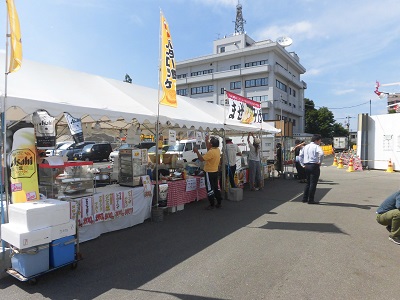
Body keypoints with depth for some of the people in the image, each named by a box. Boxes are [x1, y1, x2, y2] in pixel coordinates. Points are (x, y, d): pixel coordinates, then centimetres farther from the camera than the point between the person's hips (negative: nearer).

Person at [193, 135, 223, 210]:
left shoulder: (211, 152, -24)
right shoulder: (217, 150, 2)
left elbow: (201, 159, -22)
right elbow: (209, 149, 21)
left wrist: (197, 151, -12)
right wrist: (206, 140, 22)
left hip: (209, 173, -9)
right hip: (215, 172, 9)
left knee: (210, 189, 1)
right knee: (216, 188, 16)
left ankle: (212, 205, 8)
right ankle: (219, 203, 23)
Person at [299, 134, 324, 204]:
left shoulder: (306, 146, 14)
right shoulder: (316, 147, -8)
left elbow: (300, 155, 16)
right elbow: (321, 153, -26)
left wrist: (302, 164, 16)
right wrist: (320, 162, -13)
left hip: (306, 166, 7)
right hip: (314, 166, -7)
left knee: (308, 182, 17)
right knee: (313, 183, -2)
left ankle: (305, 198, 21)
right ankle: (310, 200, 0)